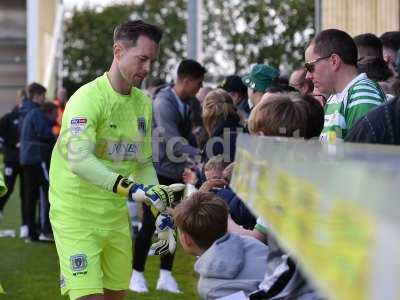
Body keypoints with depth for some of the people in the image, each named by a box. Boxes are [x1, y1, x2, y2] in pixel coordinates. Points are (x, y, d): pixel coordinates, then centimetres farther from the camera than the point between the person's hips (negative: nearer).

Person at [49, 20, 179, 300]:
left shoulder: (144, 103, 6)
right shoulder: (87, 98, -19)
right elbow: (79, 160, -34)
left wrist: (162, 213, 5)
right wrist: (130, 188, -44)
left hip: (117, 216, 7)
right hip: (76, 216, -7)